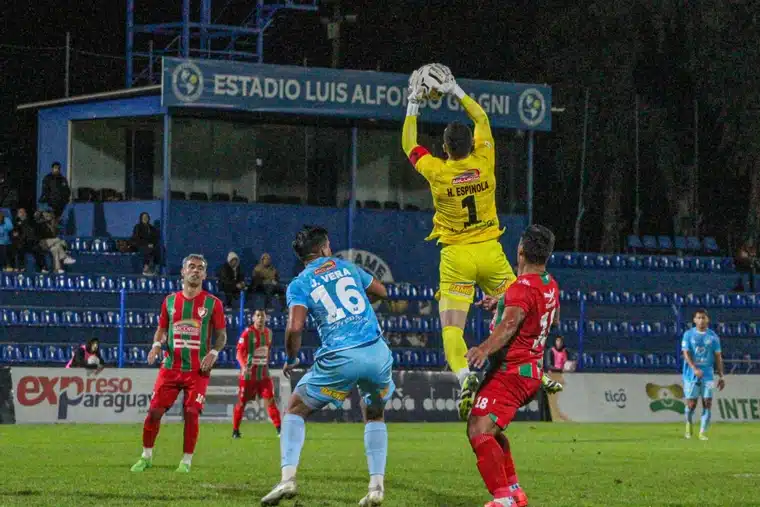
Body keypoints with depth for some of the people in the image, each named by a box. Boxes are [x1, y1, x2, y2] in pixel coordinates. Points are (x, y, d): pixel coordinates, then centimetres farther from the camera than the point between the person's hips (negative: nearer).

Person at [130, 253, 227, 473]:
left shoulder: (212, 303, 2)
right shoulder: (170, 301, 10)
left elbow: (221, 334, 5)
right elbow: (161, 329, 18)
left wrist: (213, 353, -12)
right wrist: (157, 345, -2)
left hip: (198, 370, -2)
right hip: (171, 366, 2)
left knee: (191, 414, -8)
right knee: (154, 410, -3)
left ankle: (187, 461, 5)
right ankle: (146, 456, 12)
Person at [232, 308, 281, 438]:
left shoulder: (268, 332, 7)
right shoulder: (247, 333, -10)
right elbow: (240, 352, -15)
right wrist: (244, 366, -31)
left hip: (263, 374, 4)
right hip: (248, 374, -4)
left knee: (270, 400, -7)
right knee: (242, 403, 4)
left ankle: (279, 429, -8)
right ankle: (235, 431, 16)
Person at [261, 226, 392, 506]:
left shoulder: (299, 284, 5)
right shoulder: (346, 267, 17)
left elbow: (295, 327, -9)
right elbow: (380, 291, 32)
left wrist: (291, 360, 9)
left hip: (340, 358, -3)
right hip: (377, 353, 3)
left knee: (294, 410, 15)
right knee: (374, 416, 27)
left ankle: (288, 478, -2)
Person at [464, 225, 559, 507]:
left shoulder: (523, 287, -16)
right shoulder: (551, 286, 14)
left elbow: (510, 324, -35)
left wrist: (485, 348, -52)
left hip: (510, 372, -10)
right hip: (532, 370, 10)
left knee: (479, 431, -21)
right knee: (488, 430, 24)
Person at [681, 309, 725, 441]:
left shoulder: (713, 336, 6)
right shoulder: (688, 334, 1)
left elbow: (718, 357, 8)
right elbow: (686, 354, -7)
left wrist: (721, 376, 4)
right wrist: (695, 369, -23)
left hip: (708, 375, 2)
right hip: (691, 375, -1)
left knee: (707, 403, -7)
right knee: (691, 404, -1)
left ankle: (703, 432, -2)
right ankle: (689, 424, 28)